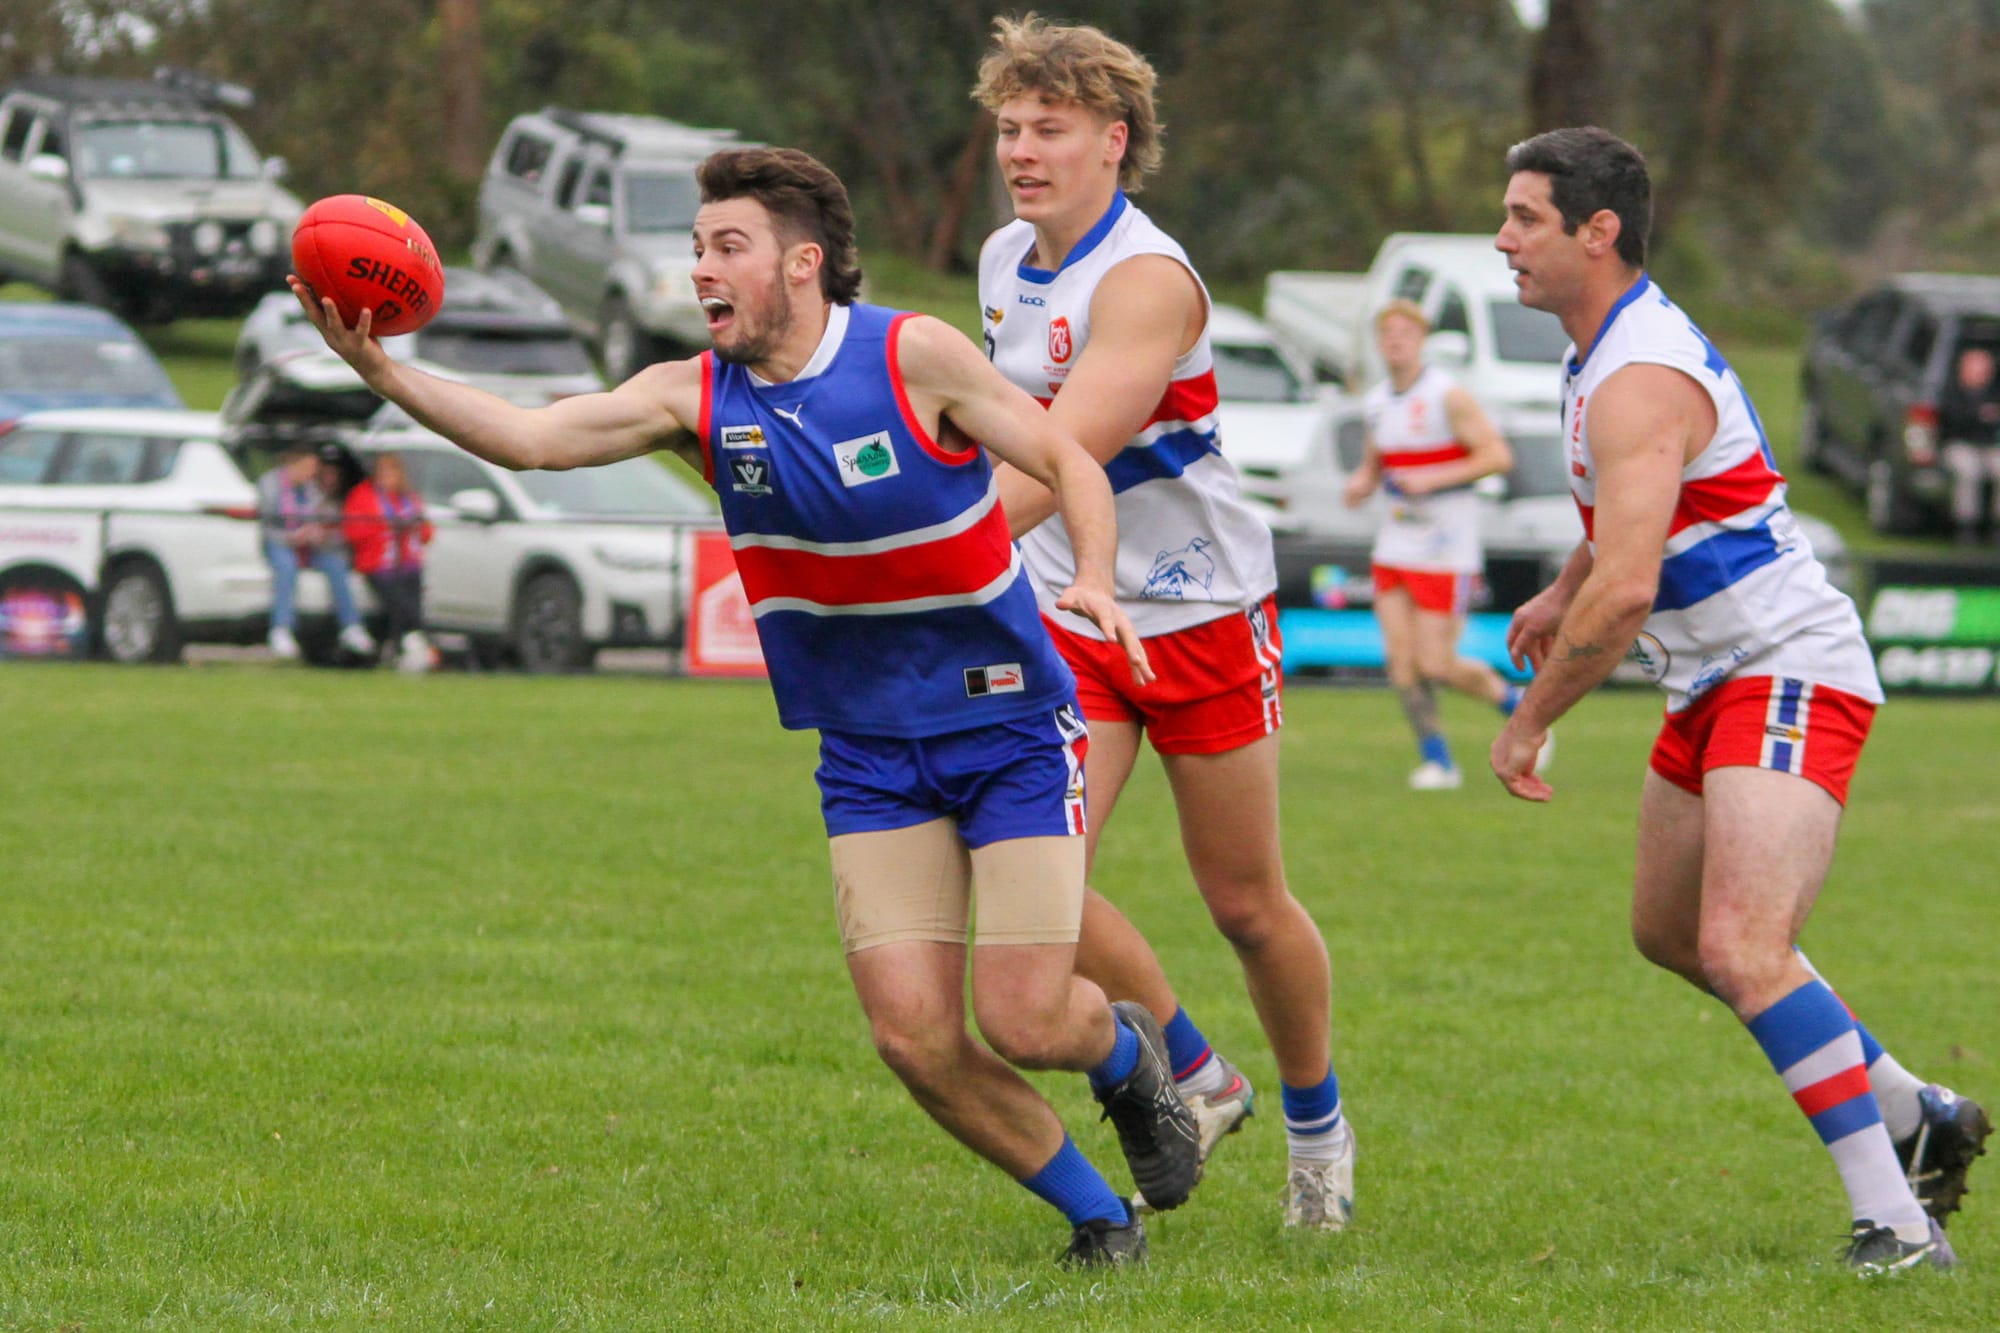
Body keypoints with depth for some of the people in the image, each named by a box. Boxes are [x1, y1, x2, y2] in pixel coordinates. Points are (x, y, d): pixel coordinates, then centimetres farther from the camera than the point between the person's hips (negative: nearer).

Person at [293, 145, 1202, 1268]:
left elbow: (1071, 462, -7)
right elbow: (531, 437, -14)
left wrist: (1094, 580, -27)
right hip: (868, 751, 4)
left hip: (1007, 726, -4)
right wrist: (382, 371, -28)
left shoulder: (914, 356, -14)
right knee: (913, 1035, -10)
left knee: (1023, 1020, -12)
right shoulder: (699, 397, -4)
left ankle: (1124, 1049, 27)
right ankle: (1098, 1215, 13)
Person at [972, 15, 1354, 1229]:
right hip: (1072, 618, 6)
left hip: (1202, 612, -6)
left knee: (1247, 904, 6)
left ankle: (1317, 1124, 30)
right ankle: (1197, 1080, 9)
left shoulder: (1147, 281, -23)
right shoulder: (1005, 263, 3)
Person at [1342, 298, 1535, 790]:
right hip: (1395, 543, 6)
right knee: (1400, 658, -3)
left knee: (1436, 665, -7)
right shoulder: (1376, 401, 10)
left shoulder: (1448, 396, -11)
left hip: (1445, 547, -6)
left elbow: (1497, 455, -14)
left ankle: (1518, 704, 17)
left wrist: (1434, 478, -21)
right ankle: (1436, 759, 7)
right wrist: (1362, 483, 1)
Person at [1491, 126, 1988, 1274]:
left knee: (1742, 951, -25)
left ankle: (1899, 1228, -24)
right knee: (1671, 931, 23)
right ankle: (1918, 1120, 34)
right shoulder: (1610, 352, 11)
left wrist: (1530, 724, -21)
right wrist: (1562, 594, 29)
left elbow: (1625, 591, -31)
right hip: (1717, 683, 11)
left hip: (1788, 674, -11)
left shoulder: (1641, 381, -23)